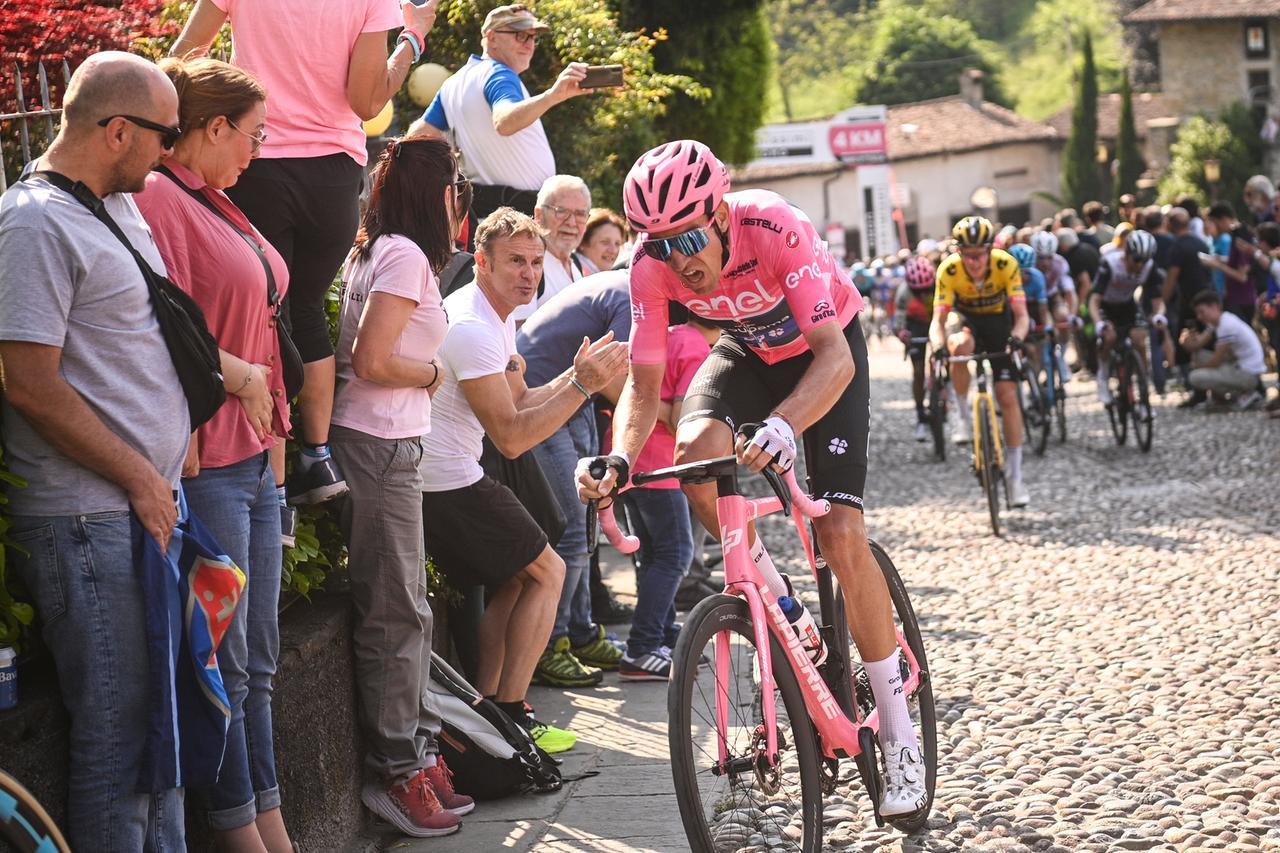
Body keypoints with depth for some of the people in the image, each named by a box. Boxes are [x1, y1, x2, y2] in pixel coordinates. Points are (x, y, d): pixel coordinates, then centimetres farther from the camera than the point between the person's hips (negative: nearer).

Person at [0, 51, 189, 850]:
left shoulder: (123, 207, 14)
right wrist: (140, 479, -14)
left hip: (150, 512, 9)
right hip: (89, 522, -9)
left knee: (158, 719, 16)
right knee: (116, 732, -3)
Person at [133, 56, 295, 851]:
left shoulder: (217, 204, 16)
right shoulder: (158, 198, -13)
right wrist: (240, 375, -12)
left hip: (253, 457, 9)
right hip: (209, 464, -9)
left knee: (258, 657, 14)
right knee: (225, 660, -1)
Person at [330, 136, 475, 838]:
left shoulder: (374, 253, 16)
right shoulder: (407, 257, -14)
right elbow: (372, 362, -21)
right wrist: (432, 372, -5)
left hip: (385, 445, 10)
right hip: (380, 446, -10)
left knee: (406, 609, 15)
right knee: (396, 614, -3)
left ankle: (417, 750, 23)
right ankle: (396, 773, 4)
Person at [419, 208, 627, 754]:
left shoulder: (498, 317, 12)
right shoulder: (472, 328, -22)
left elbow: (519, 403, 14)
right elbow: (511, 438, -23)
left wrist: (577, 374, -1)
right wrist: (582, 385, -24)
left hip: (443, 481, 10)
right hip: (449, 485, -10)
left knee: (515, 580, 19)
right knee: (547, 571, 0)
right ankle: (510, 715, 2)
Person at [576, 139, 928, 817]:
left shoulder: (774, 228, -37)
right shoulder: (652, 265, -24)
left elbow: (834, 357, -41)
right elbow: (643, 383, -19)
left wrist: (783, 426, -59)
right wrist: (619, 459, -39)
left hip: (824, 351, -4)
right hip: (747, 351, 4)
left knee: (840, 532, -16)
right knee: (696, 450, -30)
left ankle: (899, 736, -4)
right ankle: (782, 611, -5)